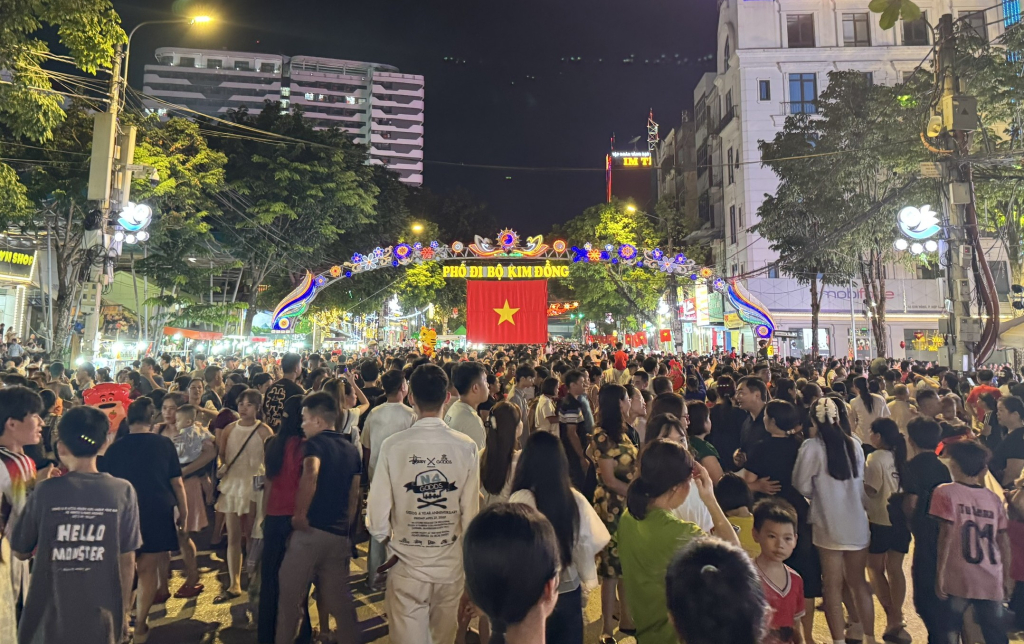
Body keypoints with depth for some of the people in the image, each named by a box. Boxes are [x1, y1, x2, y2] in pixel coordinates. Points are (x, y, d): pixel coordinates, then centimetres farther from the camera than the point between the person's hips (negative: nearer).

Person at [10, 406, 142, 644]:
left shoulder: (46, 491, -11)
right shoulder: (123, 491, -10)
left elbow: (20, 551, 3)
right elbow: (127, 559, -5)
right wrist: (123, 611, 8)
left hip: (51, 619, 0)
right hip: (102, 618, 0)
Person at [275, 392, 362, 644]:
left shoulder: (315, 443, -8)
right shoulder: (351, 448, 12)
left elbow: (310, 474, -29)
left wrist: (300, 514, -19)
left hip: (312, 530, -6)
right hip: (340, 534, 7)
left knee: (290, 595, 10)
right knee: (339, 598, 17)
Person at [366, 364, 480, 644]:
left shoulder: (393, 445, -14)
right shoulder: (466, 447, -12)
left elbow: (377, 517, -10)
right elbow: (471, 512, -7)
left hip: (407, 566, -1)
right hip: (451, 566, 2)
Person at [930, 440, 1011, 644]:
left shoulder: (946, 492, -8)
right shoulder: (994, 498, 4)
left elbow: (946, 534, -12)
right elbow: (1003, 541, 6)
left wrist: (940, 572, -8)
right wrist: (1007, 576, 17)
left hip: (958, 579, -4)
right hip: (991, 581, 4)